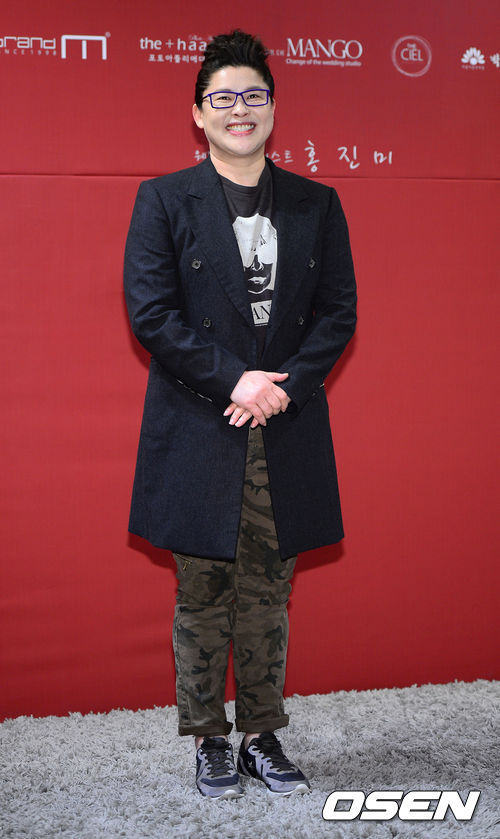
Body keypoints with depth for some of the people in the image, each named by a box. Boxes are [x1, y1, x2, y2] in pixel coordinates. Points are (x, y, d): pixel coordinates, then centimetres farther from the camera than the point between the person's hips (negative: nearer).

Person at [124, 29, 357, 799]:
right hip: (199, 435, -2)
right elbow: (150, 311, -7)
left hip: (286, 434, 2)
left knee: (268, 598, 11)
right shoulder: (163, 201, 1)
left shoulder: (317, 205, 9)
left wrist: (282, 387, -10)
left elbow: (339, 311, 5)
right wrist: (234, 381, -14)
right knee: (203, 599, 7)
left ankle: (263, 737, 25)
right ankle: (209, 741, 23)